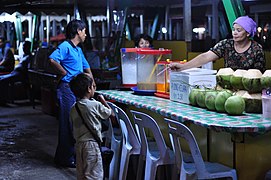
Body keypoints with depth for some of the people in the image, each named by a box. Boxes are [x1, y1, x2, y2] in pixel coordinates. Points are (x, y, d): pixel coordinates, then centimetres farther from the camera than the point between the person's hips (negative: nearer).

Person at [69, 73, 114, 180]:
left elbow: (74, 126, 12)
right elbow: (111, 114, 0)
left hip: (79, 144, 7)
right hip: (91, 144, -7)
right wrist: (103, 101, 13)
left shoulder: (73, 108, 5)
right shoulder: (96, 105, -13)